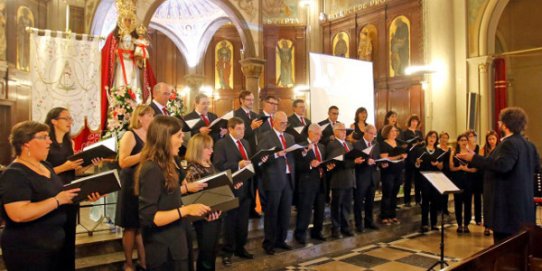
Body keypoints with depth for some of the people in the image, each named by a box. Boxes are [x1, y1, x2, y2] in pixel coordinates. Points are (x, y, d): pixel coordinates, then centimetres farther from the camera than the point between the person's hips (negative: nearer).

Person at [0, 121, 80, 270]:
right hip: (27, 251, -8)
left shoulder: (45, 166, 9)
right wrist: (58, 200, -25)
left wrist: (79, 194, 0)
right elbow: (19, 214, -30)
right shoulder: (15, 174, -19)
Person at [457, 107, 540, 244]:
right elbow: (536, 166, 20)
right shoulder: (528, 144, 12)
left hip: (508, 200, -10)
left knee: (503, 237, -4)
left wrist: (474, 158, -28)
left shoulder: (509, 143, -18)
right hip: (524, 201, 10)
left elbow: (501, 165, -31)